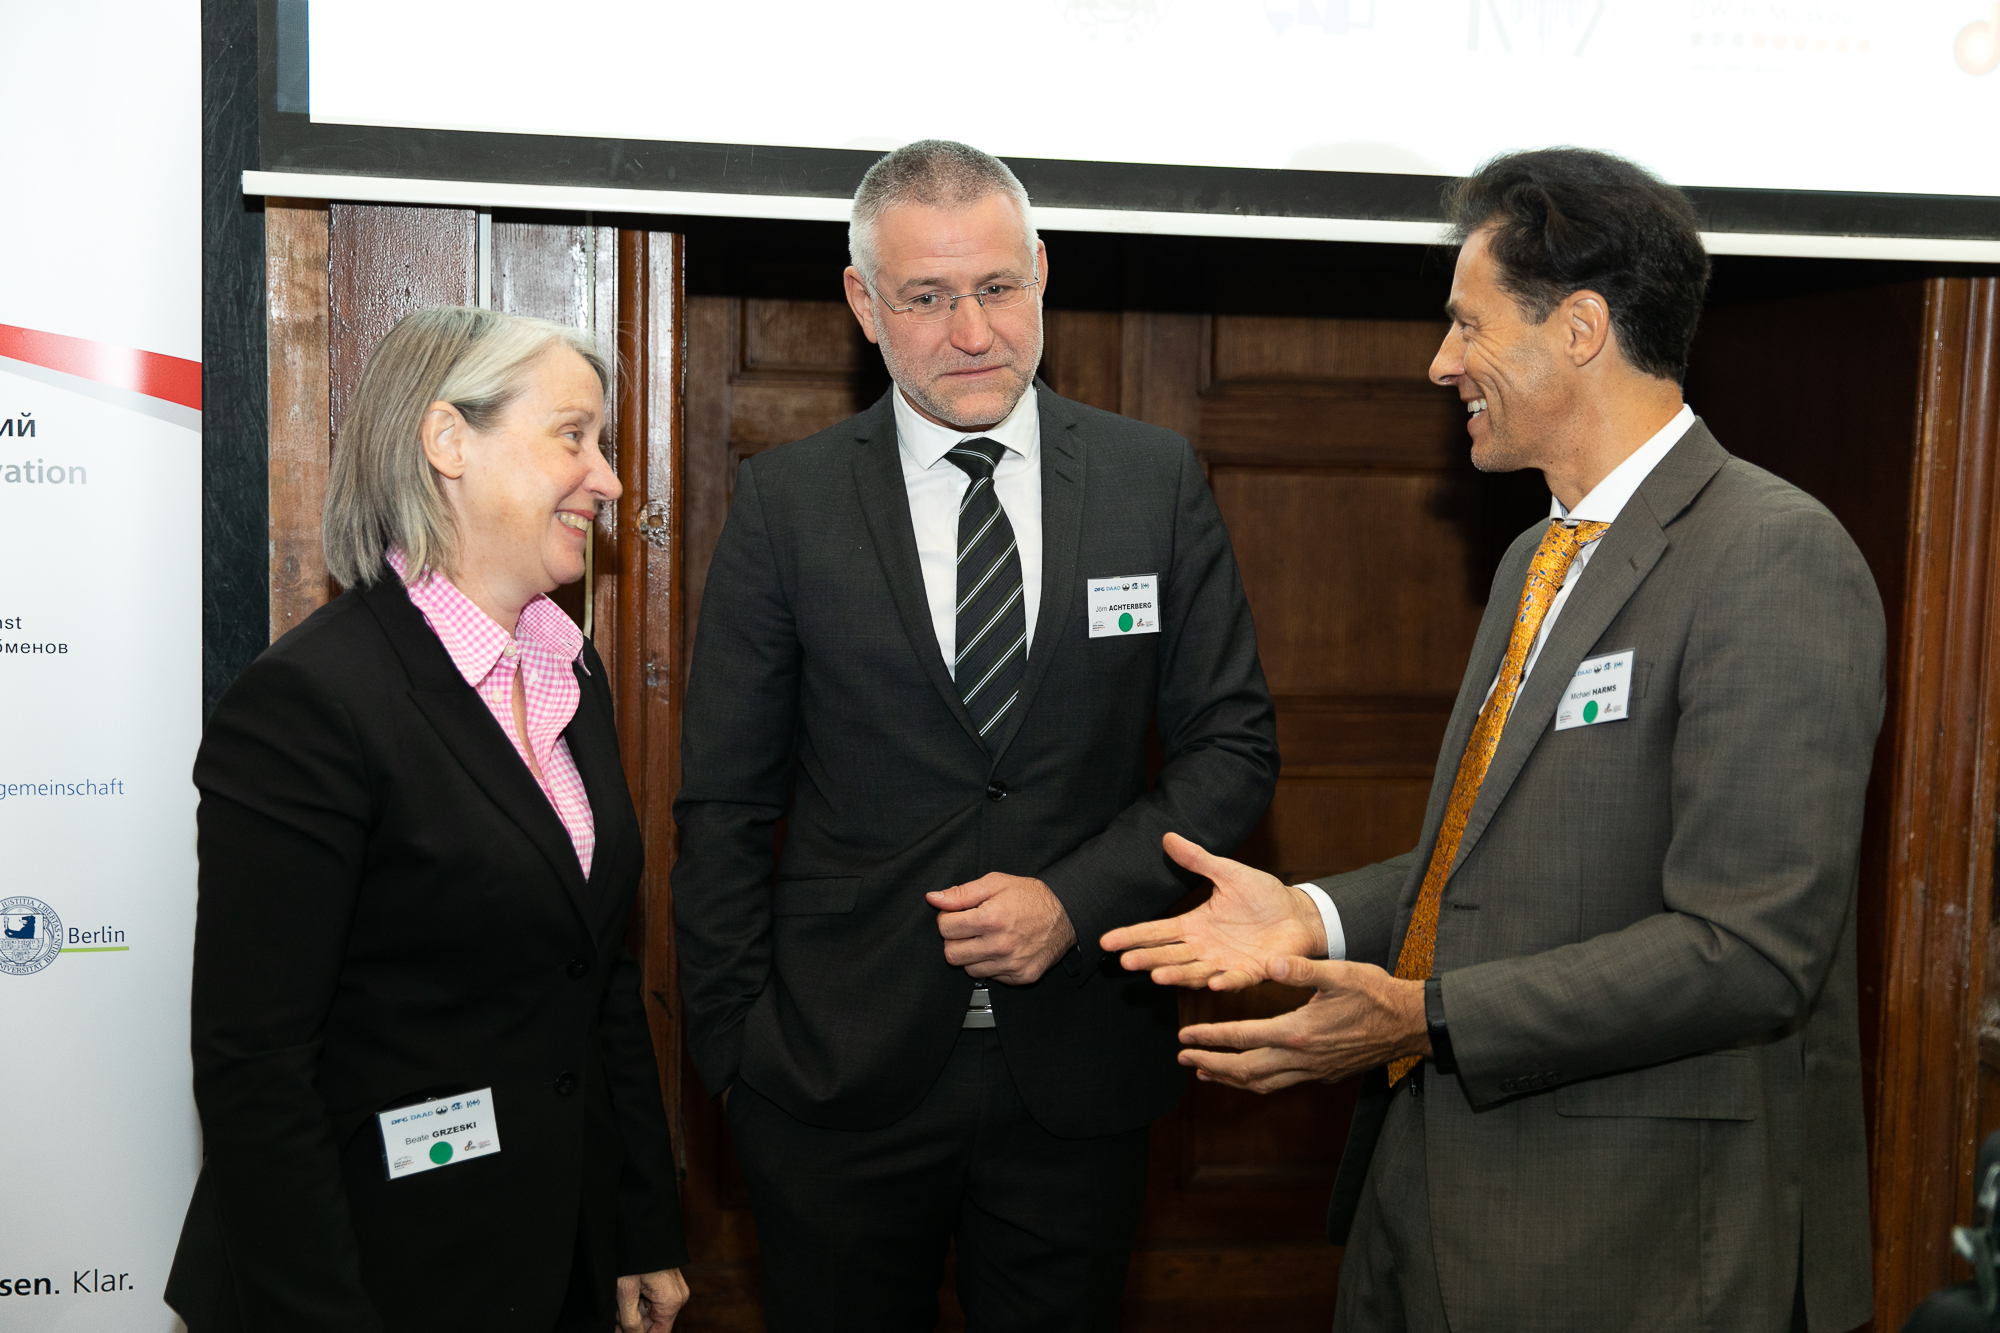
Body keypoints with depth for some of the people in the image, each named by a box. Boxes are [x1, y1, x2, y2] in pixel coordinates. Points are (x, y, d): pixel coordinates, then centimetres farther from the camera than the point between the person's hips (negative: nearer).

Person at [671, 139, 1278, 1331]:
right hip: (842, 1072, -1)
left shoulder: (1158, 481, 0)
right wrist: (734, 1052, -3)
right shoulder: (786, 503, -3)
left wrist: (1076, 900, -12)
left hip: (1080, 1065, 1)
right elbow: (725, 806, 0)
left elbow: (1233, 747, 2)